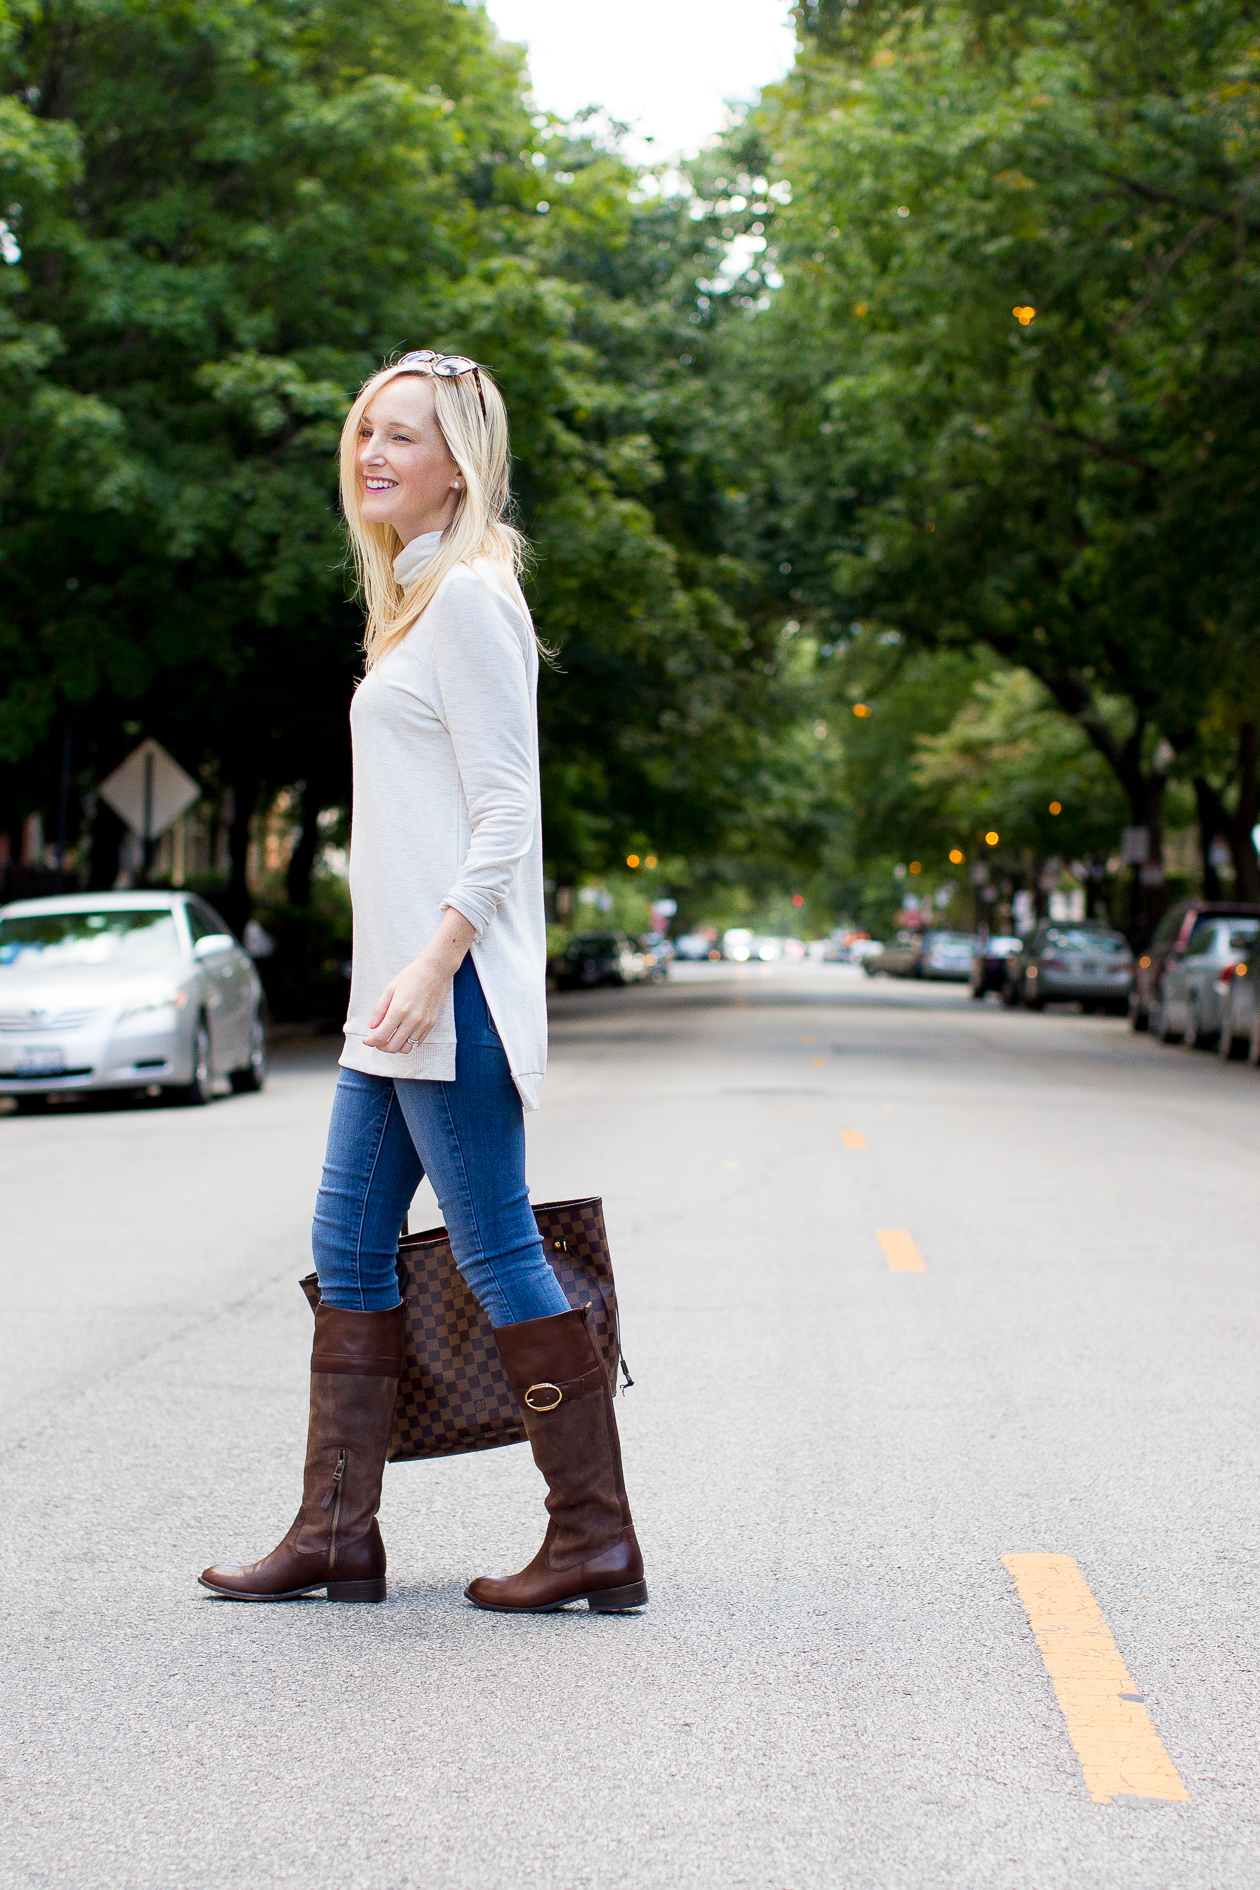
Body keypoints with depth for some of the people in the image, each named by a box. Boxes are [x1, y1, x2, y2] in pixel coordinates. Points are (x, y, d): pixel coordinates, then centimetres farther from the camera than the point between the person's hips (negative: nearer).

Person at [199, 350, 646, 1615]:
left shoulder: (469, 595, -9)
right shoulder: (416, 596, 20)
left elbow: (505, 812, -16)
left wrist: (432, 965, -23)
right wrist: (399, 978, 20)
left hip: (450, 985, -10)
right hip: (399, 987, 10)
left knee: (496, 1252, -6)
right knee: (350, 1245, 10)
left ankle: (595, 1541, 2)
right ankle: (337, 1534, 15)